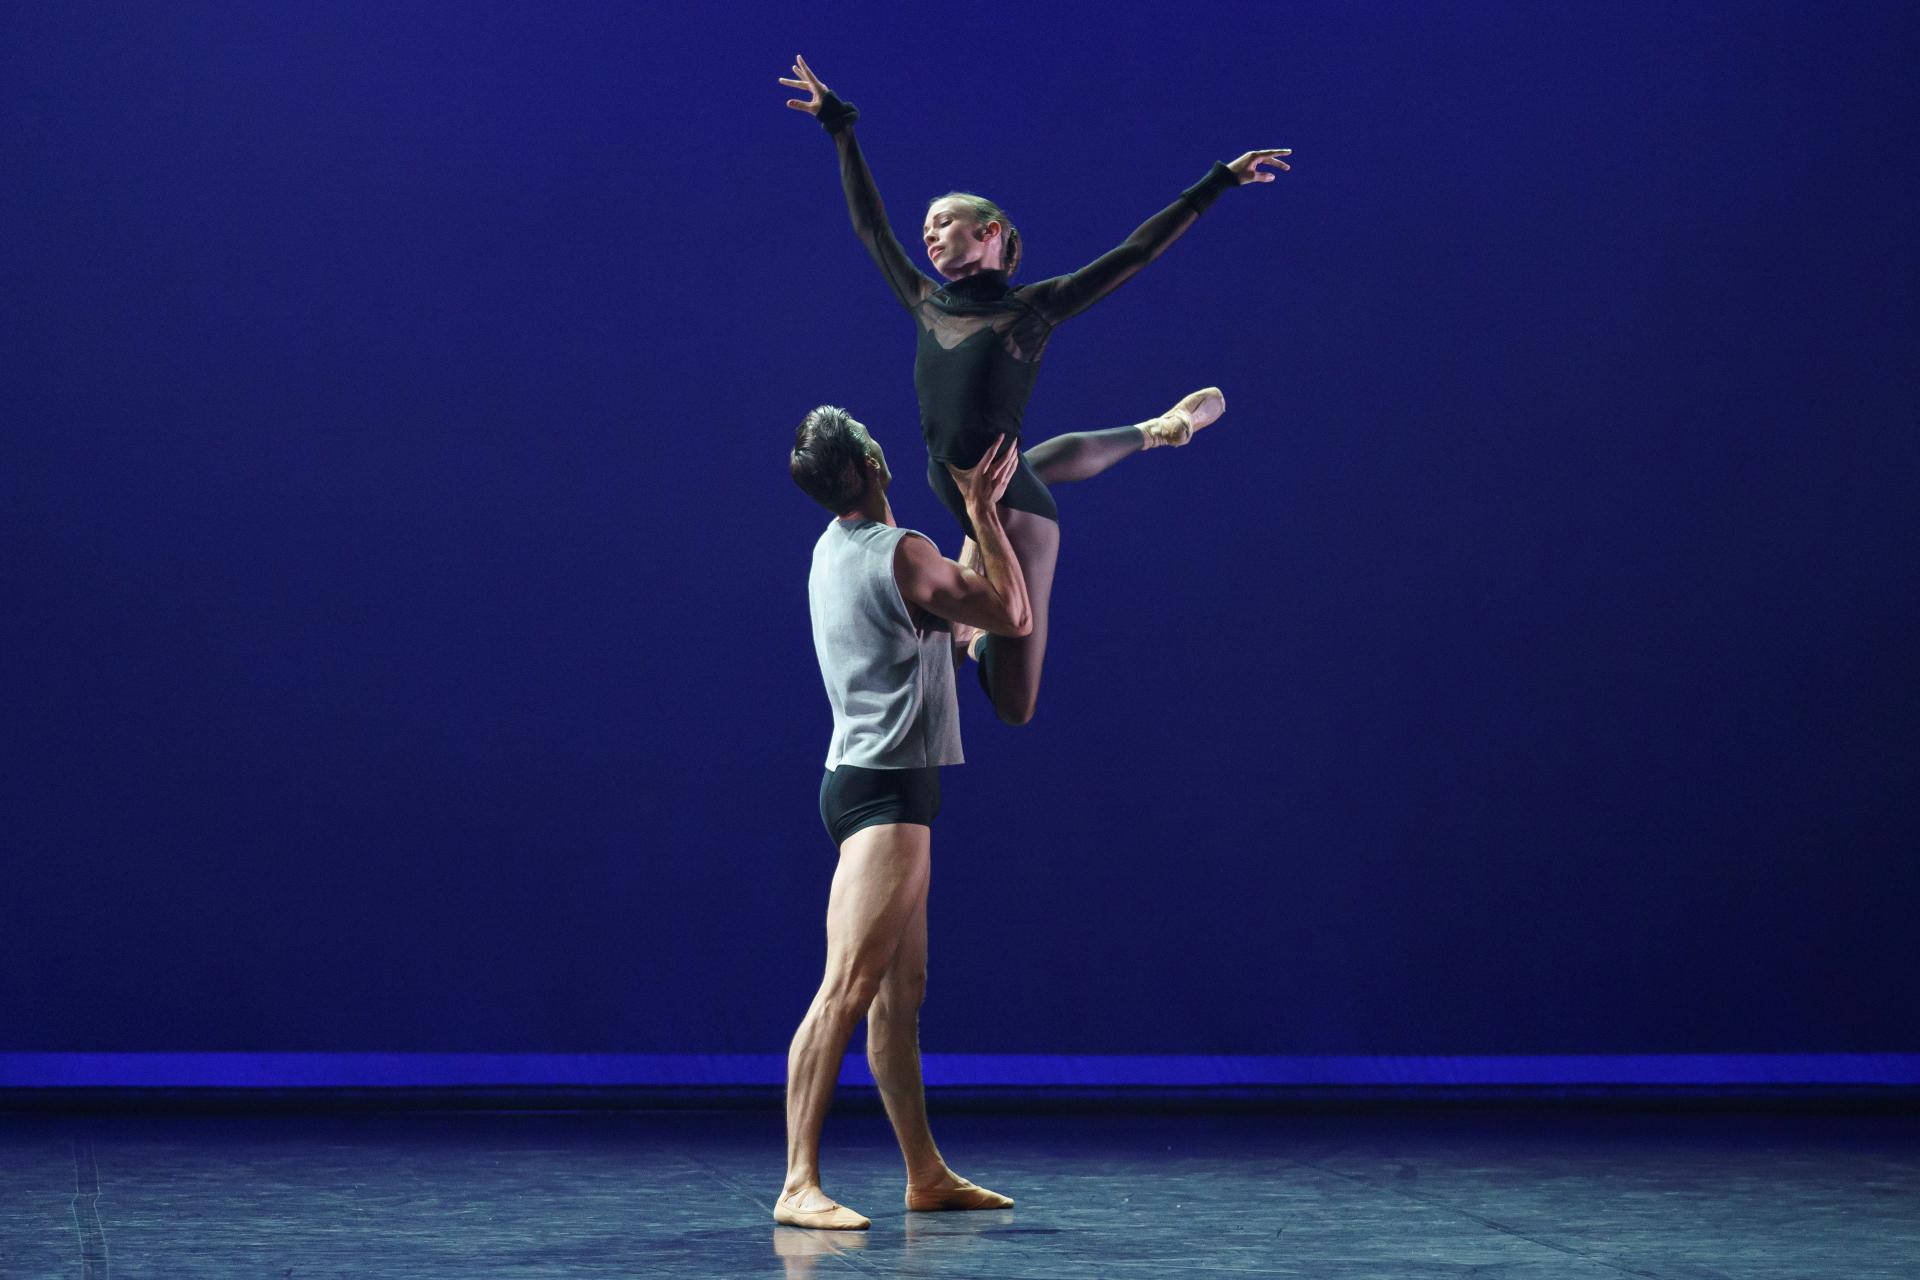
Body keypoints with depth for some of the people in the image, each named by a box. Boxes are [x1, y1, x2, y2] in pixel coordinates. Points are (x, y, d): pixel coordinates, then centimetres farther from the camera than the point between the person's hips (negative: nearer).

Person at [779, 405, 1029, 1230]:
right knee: (845, 990, -15)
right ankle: (799, 1185, -19)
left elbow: (951, 599, 30)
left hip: (865, 783, 10)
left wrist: (978, 508, 31)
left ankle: (927, 1175, 18)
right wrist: (984, 512, -1)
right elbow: (1015, 617, -7)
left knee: (901, 997, 13)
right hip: (886, 790, -10)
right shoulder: (900, 553, -15)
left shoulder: (834, 549, 14)